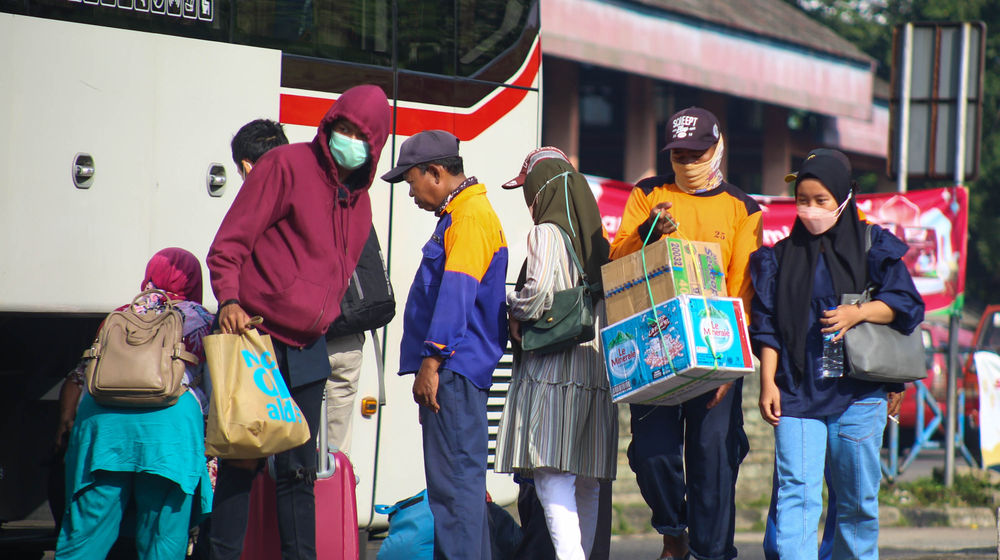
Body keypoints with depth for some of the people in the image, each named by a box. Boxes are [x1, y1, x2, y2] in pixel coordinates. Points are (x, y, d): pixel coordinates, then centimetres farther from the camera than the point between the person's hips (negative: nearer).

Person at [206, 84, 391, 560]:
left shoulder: (359, 201, 14)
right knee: (241, 462, -5)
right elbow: (229, 244, -10)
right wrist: (230, 300, -24)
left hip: (307, 352, 6)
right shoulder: (287, 165, -7)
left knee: (299, 470, 8)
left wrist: (320, 322, 13)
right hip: (256, 340, -6)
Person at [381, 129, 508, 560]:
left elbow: (457, 291, -20)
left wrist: (432, 361, -23)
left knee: (454, 480, -14)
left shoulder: (471, 216, -12)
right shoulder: (459, 214, 21)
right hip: (456, 369, 11)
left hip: (455, 367, -11)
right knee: (461, 477, 12)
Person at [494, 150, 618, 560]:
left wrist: (514, 310, 1)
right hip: (597, 370, 8)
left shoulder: (546, 234, -5)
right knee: (586, 487, 11)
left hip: (552, 370, -8)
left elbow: (539, 292, -19)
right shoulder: (598, 241, 15)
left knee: (552, 477, -14)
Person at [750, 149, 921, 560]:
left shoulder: (871, 246, 6)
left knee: (857, 496, 5)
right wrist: (767, 382, 0)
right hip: (797, 388, 0)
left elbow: (906, 303, 4)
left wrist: (857, 314, -12)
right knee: (796, 491, -12)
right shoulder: (782, 256, 11)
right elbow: (767, 326, 10)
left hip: (858, 391, 0)